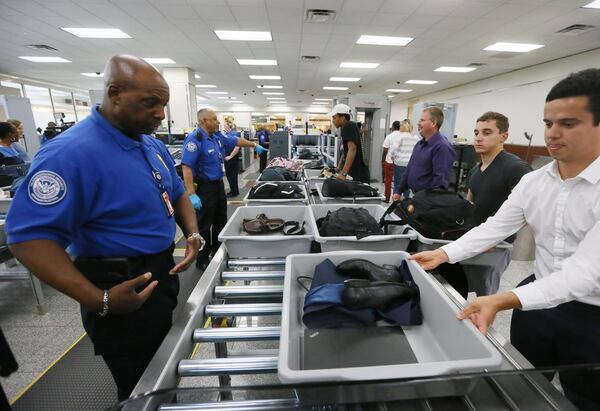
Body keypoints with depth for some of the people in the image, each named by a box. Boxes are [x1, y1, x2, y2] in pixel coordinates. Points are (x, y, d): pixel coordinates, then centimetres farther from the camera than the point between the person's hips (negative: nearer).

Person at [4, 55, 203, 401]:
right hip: (124, 289, -8)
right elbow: (30, 236, -27)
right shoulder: (71, 153, -23)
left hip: (164, 271, 8)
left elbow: (177, 195, 13)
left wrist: (193, 234, -4)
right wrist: (99, 300, -34)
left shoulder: (154, 146, 4)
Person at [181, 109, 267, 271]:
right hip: (204, 188, -9)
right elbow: (186, 167, -26)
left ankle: (218, 253, 36)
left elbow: (236, 141, 22)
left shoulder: (217, 136, 6)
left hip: (219, 185, 9)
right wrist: (191, 194, -32)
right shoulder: (194, 139, -19)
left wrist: (255, 145, 26)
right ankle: (202, 259, 19)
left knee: (221, 222, 19)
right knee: (204, 226, 2)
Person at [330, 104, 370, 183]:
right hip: (354, 175, 9)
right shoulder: (345, 129, 15)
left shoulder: (349, 126, -13)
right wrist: (339, 169, 21)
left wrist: (343, 174, -28)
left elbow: (352, 150, -24)